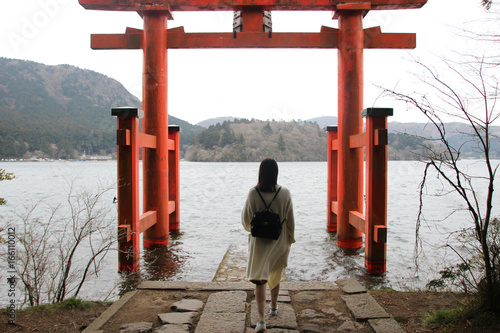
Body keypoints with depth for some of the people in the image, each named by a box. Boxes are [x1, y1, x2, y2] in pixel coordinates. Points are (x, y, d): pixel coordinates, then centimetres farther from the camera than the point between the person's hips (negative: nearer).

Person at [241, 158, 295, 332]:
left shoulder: (253, 193, -14)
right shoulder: (285, 193, -13)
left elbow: (246, 220, -5)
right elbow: (290, 220, -7)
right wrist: (290, 239, 9)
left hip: (259, 242, -1)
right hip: (279, 241, 2)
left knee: (260, 280, 2)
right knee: (275, 275, 24)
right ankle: (274, 307, 41)